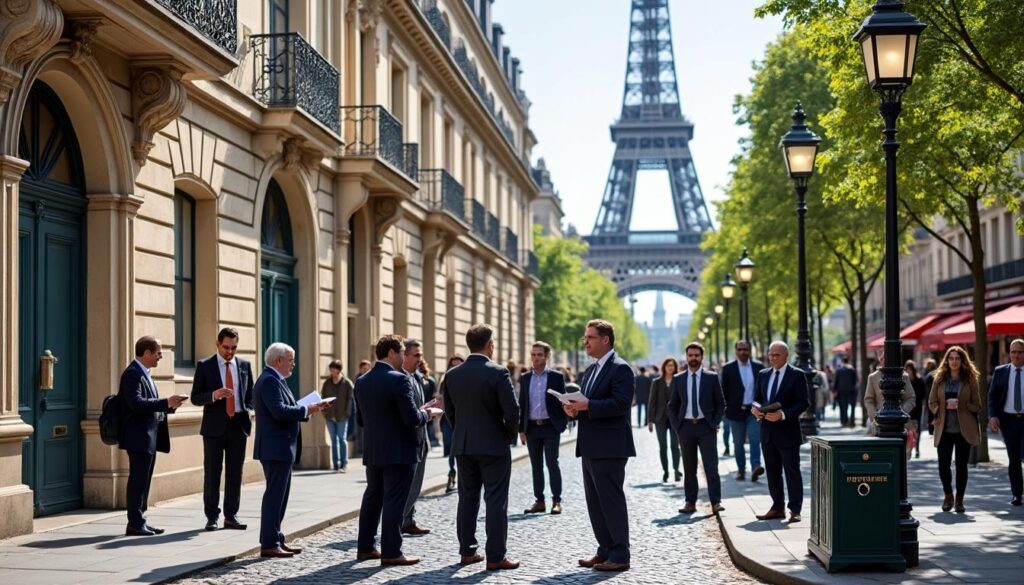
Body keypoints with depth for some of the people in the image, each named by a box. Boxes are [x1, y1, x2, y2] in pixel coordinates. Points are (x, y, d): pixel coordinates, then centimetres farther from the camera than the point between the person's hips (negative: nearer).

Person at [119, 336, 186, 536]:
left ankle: (139, 521, 18)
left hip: (149, 437, 10)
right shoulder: (132, 373, -13)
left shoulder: (145, 373, 19)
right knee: (138, 480, -7)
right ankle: (135, 524, -4)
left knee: (143, 480, 12)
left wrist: (170, 405, 7)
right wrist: (166, 403, -24)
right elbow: (136, 403, -24)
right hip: (139, 437, -10)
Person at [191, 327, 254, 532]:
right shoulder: (205, 366, 0)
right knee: (212, 472, 1)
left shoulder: (244, 365, 9)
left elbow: (250, 395, 16)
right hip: (214, 426, -3)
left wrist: (246, 415, 0)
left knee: (235, 473, 5)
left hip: (238, 425, 3)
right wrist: (214, 395, -21)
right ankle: (212, 517, 8)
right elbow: (195, 398, -3)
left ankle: (231, 516, 11)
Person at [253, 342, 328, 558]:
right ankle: (269, 544, -6)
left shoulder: (274, 380, 18)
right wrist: (306, 410, -17)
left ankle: (276, 540, 20)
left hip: (279, 447, 11)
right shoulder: (270, 380, -15)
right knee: (274, 495, -8)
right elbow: (279, 411, -26)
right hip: (276, 448, -11)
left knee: (279, 495, 14)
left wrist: (309, 410, 7)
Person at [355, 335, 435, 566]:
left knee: (372, 498, 16)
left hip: (372, 451, 7)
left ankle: (365, 547, 22)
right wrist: (425, 414, -1)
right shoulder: (400, 379, -17)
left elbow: (361, 419, 13)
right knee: (395, 501, -2)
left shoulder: (362, 381, 6)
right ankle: (391, 553, 0)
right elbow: (412, 419, -21)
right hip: (399, 451, -7)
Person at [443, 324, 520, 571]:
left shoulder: (452, 375, 3)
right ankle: (495, 557, 0)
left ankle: (467, 551, 17)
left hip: (463, 446, 5)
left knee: (467, 498, 13)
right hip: (494, 446, -5)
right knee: (496, 501, 0)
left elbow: (449, 411, 9)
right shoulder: (498, 373, -13)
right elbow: (512, 411, -15)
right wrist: (510, 435, 2)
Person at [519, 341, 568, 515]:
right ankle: (539, 501, 12)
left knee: (552, 464, -5)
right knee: (536, 466, 7)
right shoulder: (525, 378, 10)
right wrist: (521, 429, 7)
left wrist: (561, 425, -6)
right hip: (532, 428, 3)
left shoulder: (556, 377, 1)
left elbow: (562, 402, 1)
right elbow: (522, 404, 11)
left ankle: (556, 501, -2)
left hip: (550, 427, -3)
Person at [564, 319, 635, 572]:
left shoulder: (620, 368, -10)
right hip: (590, 447, 9)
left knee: (611, 500, -6)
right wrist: (574, 408, 3)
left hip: (609, 447, -9)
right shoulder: (590, 370, 19)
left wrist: (587, 406, -24)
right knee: (595, 502, 12)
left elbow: (621, 403, -21)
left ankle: (619, 556, -1)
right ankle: (605, 550, 20)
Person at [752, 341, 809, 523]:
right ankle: (777, 508, 18)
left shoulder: (797, 375, -5)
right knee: (772, 472, 10)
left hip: (787, 431, -6)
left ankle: (795, 510, 1)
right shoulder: (763, 374, 13)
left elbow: (803, 403, -10)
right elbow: (757, 398, 18)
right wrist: (755, 407, -6)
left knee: (792, 471, -2)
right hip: (768, 431, 6)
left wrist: (783, 414, -20)